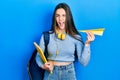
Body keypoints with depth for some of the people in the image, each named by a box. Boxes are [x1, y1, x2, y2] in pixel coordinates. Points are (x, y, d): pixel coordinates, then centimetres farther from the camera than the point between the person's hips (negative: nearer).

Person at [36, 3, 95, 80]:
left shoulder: (76, 37, -5)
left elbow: (84, 62, -8)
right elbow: (38, 56, 2)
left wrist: (87, 44, -16)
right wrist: (43, 66, -16)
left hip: (69, 73, 0)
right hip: (51, 73, 0)